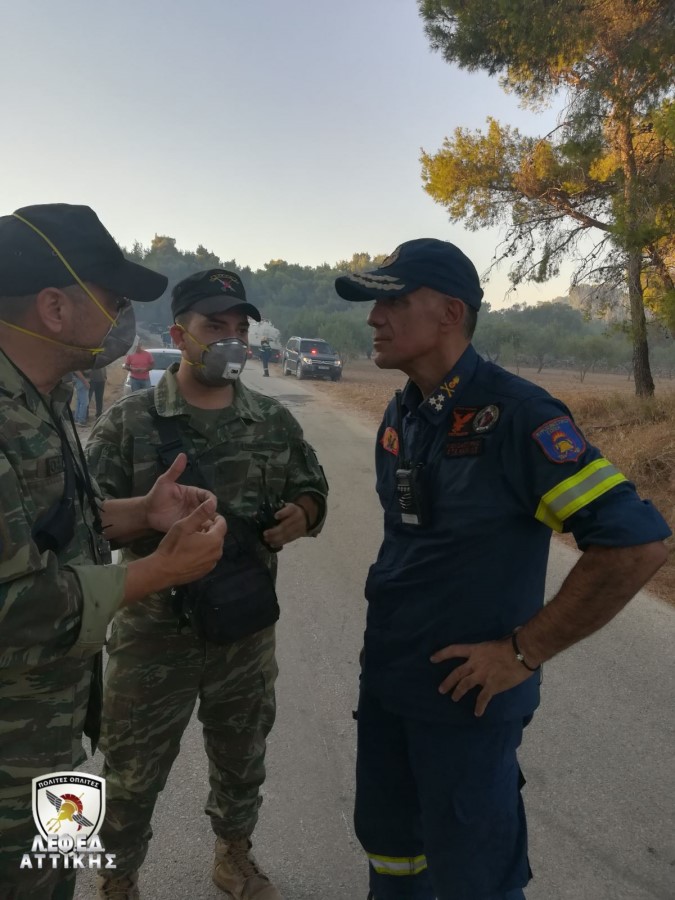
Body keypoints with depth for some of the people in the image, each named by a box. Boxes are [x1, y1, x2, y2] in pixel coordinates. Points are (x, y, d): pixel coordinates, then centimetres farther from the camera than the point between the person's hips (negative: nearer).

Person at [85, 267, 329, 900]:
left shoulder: (275, 422, 2)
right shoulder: (128, 421, -9)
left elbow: (312, 492, 10)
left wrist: (301, 515, -12)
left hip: (248, 627, 4)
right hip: (155, 632, -3)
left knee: (242, 758, 23)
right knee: (132, 772, 14)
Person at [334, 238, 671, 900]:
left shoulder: (515, 415, -21)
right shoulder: (400, 414, 3)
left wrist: (524, 651, -19)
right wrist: (389, 612, 11)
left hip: (466, 692, -6)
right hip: (383, 678, 7)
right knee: (386, 839, 24)